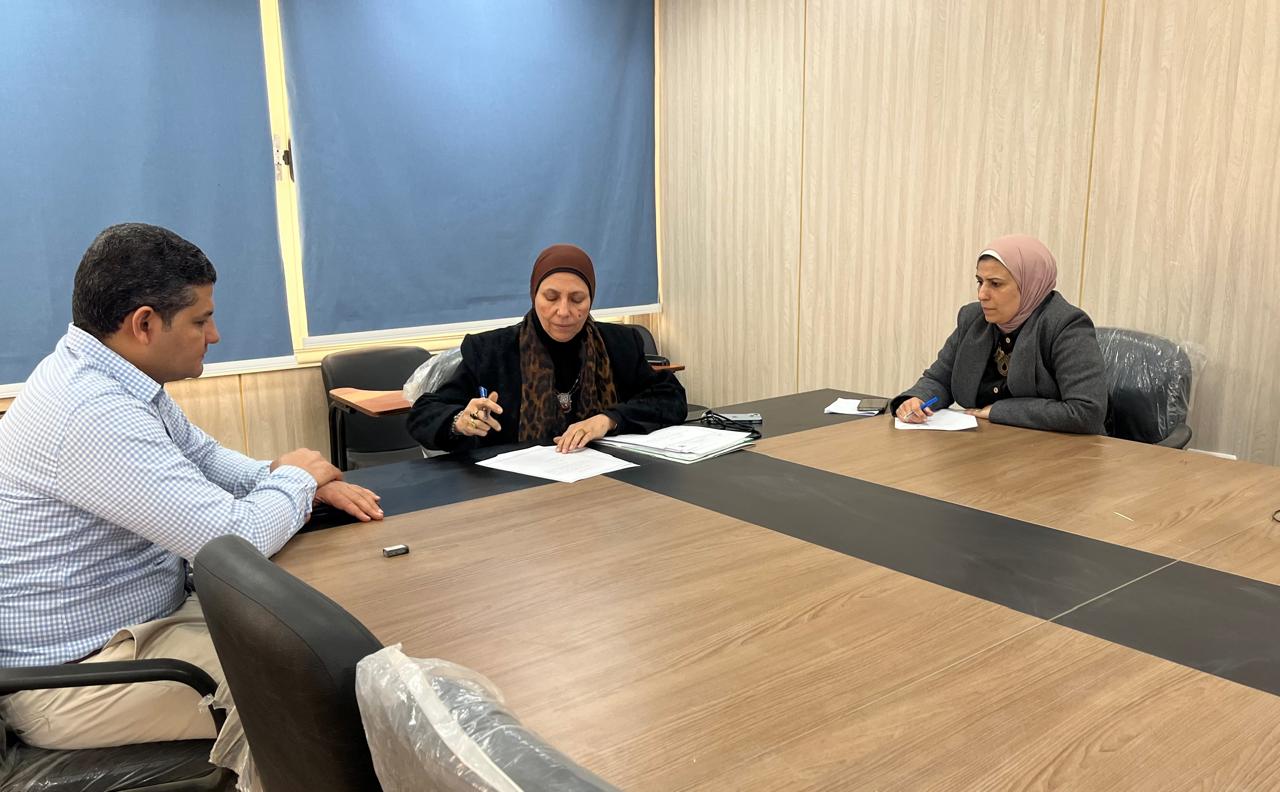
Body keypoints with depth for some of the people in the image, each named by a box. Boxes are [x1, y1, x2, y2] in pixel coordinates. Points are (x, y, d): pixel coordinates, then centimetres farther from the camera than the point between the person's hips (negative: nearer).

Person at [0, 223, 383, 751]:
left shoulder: (106, 373, 2)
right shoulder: (95, 414, -31)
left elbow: (203, 456, 13)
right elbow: (238, 539, -31)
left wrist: (311, 482, -4)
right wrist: (296, 478, -10)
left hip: (140, 615, 10)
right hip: (75, 672, -9)